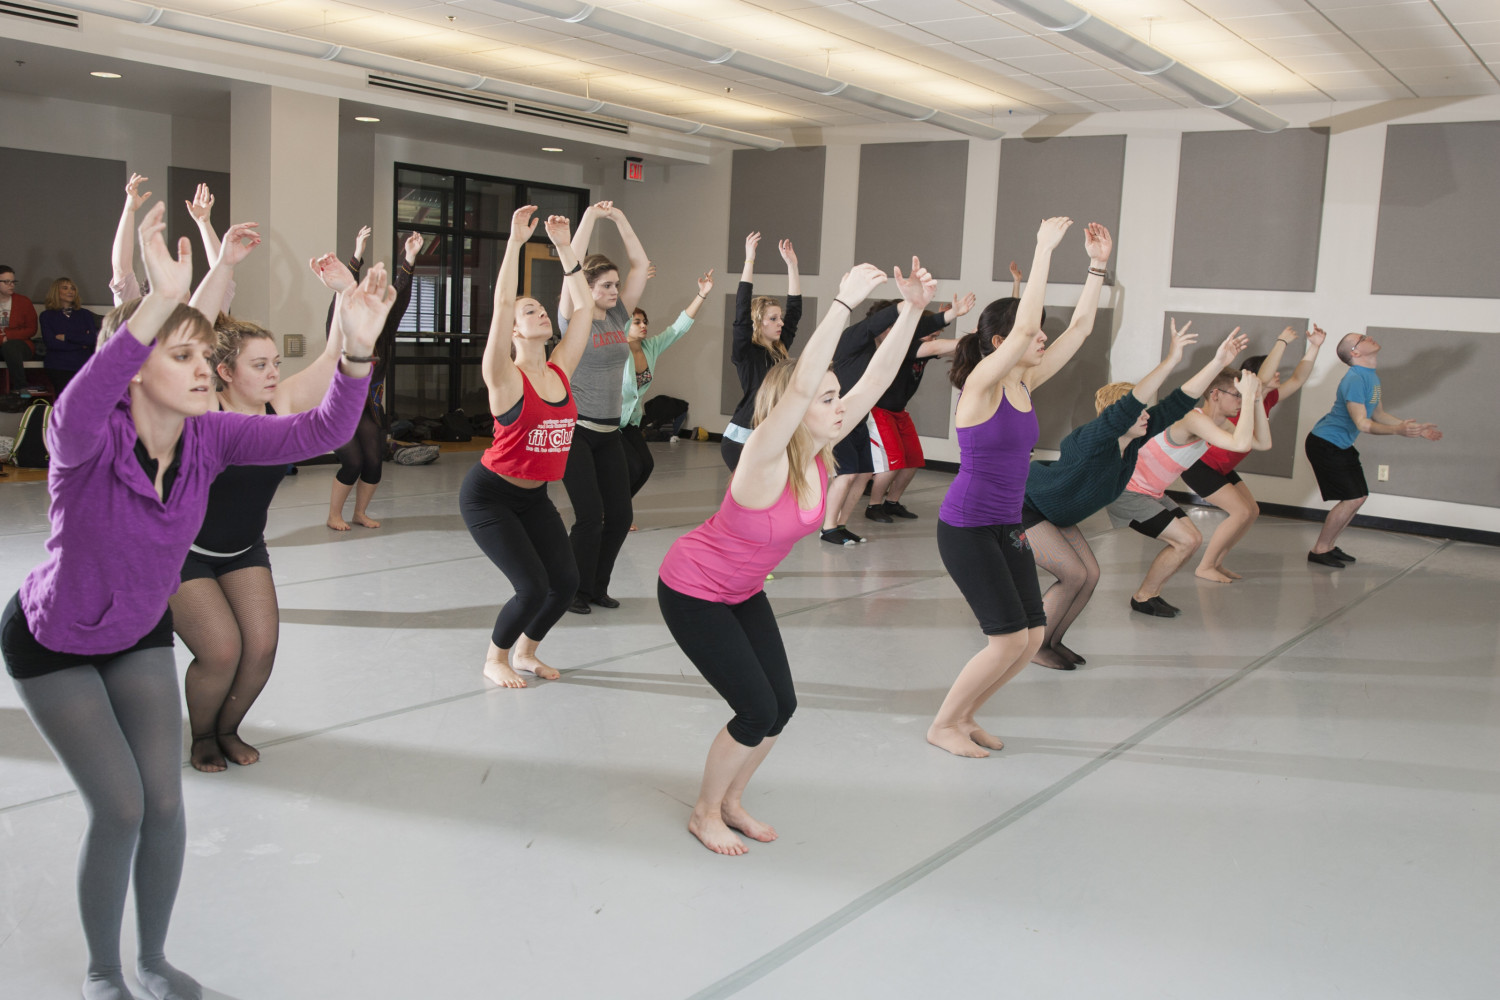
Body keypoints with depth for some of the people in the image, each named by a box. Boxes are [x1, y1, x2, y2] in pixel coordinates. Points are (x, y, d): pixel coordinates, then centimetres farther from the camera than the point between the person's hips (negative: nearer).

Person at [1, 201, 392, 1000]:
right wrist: (161, 301, -69)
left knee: (166, 805, 1)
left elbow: (317, 433, -29)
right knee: (120, 809, -7)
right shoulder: (90, 441, -32)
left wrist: (357, 348, -47)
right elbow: (76, 414, -57)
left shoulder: (209, 437, -19)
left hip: (140, 635, 4)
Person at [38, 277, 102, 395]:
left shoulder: (85, 314, 21)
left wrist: (66, 337, -2)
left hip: (83, 365, 1)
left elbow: (93, 339, 4)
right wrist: (81, 343, 0)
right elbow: (50, 342, -1)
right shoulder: (47, 316, 15)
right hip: (58, 367, -1)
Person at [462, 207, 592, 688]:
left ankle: (525, 651, 26)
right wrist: (515, 241, -27)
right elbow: (502, 304, -27)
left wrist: (564, 246, -1)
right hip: (489, 495, -6)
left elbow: (584, 305, 1)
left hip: (534, 496, 6)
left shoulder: (560, 370, 0)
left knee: (566, 582, -2)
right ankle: (495, 659, 15)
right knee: (533, 587, -14)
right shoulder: (506, 377, -15)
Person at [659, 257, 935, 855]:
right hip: (692, 591, -8)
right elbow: (800, 384, -47)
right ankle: (705, 813, 16)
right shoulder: (764, 457, -30)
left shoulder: (818, 452, -10)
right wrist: (844, 303, -49)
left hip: (743, 591, 8)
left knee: (782, 705, 3)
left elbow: (877, 380, -14)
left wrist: (913, 309, -22)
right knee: (758, 711, -9)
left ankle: (731, 801, 28)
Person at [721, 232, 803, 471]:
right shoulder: (745, 352, -7)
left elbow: (795, 308, 13)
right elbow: (742, 311, -18)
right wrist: (749, 260, -19)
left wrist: (792, 263, 11)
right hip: (741, 440, -7)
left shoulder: (780, 349, 10)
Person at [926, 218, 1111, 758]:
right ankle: (944, 724, 9)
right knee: (1009, 637, -9)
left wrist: (1098, 265, 3)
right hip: (966, 527, -8)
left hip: (1007, 527, 8)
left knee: (1032, 636, 5)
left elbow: (1080, 327, 9)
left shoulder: (1024, 383, 7)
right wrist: (1044, 249, -25)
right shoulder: (981, 382, -14)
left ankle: (965, 715, 23)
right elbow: (1023, 326, -28)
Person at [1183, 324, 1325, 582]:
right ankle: (1204, 567, -6)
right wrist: (1282, 341, -31)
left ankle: (1216, 563, 13)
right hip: (1199, 465, -10)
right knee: (1241, 512, -14)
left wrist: (1314, 346, 4)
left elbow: (1297, 379, 12)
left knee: (1252, 511, 6)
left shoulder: (1267, 400, 5)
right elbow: (1263, 377, -39)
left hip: (1220, 468, 10)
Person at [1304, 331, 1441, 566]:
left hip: (1341, 446, 10)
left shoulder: (1372, 377, 9)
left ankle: (1328, 545, 19)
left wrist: (1416, 429, 15)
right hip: (1324, 444, -10)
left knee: (1360, 496, 10)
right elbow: (1362, 423, -27)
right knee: (1352, 498, -13)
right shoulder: (1355, 379, -23)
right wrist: (1397, 430, -38)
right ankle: (1319, 550, -3)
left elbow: (1379, 415, 18)